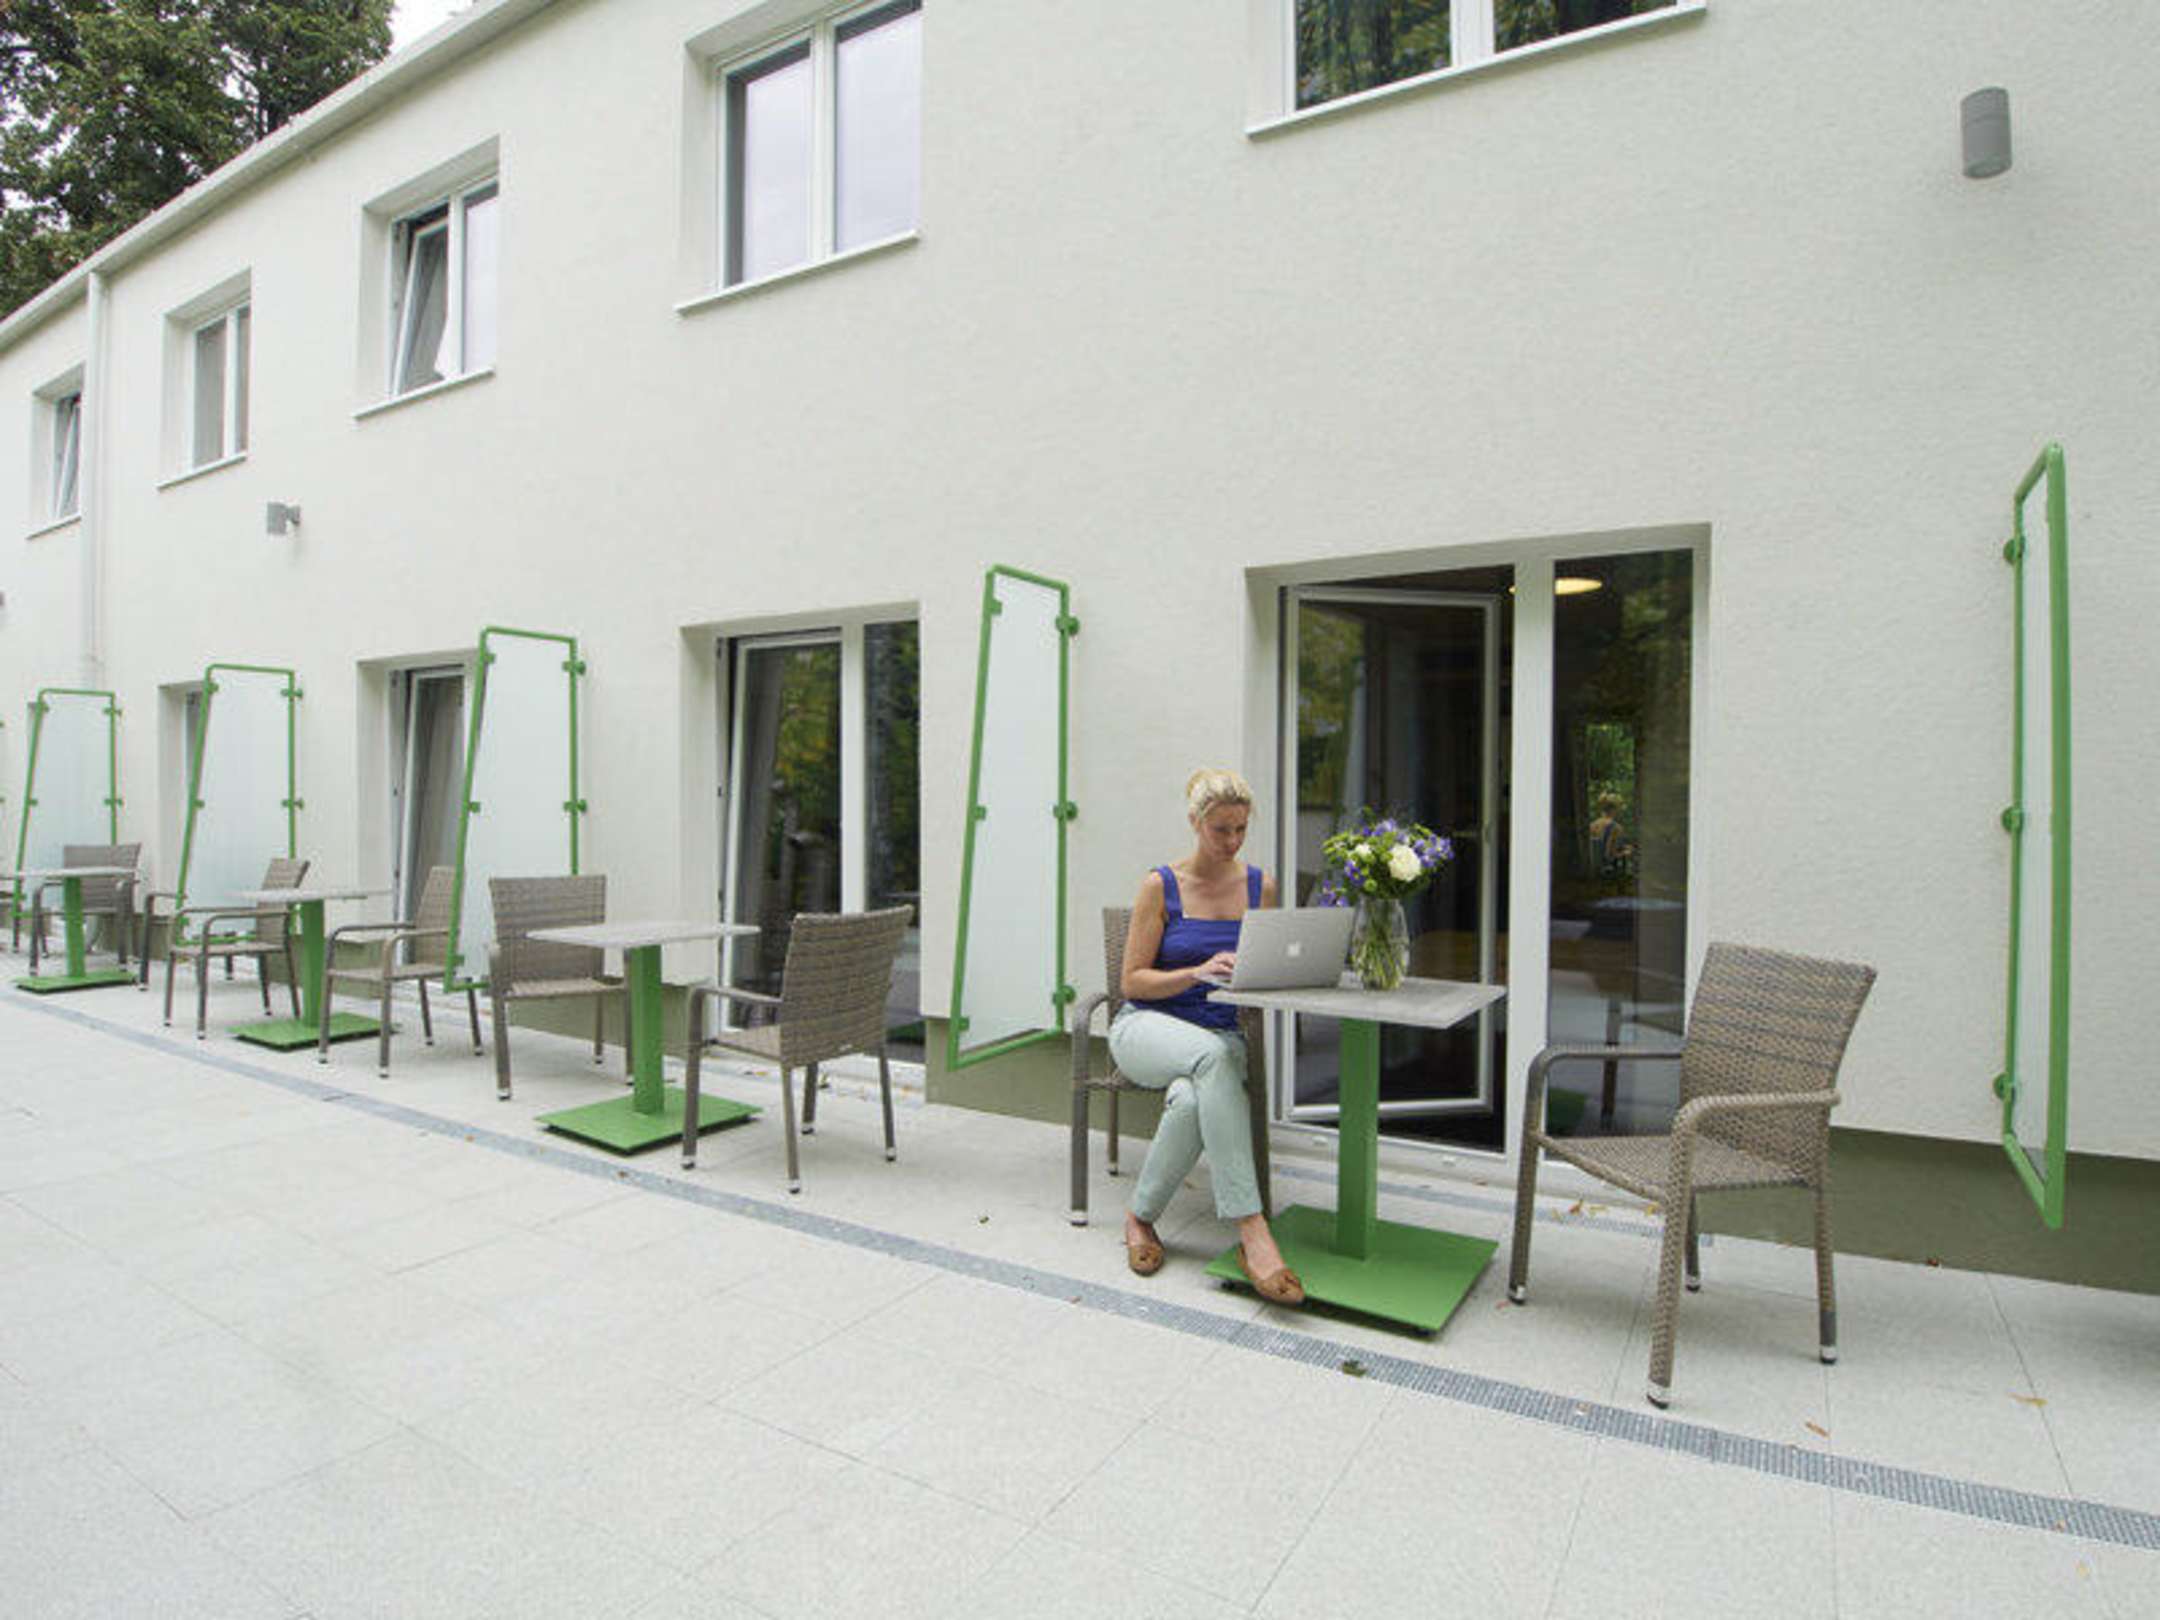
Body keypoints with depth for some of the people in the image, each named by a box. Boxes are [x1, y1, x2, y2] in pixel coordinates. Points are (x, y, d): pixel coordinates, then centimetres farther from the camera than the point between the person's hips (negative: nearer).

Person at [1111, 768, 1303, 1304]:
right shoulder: (1160, 885, -3)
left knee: (1191, 1098, -36)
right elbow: (1131, 981, -4)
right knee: (1212, 1055, -39)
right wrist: (1199, 972, -19)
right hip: (1147, 1026, -2)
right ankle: (1251, 1230, -39)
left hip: (1223, 1035, 2)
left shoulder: (1260, 885, 8)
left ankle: (1141, 1216, -13)